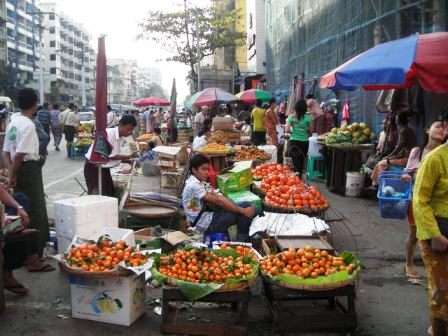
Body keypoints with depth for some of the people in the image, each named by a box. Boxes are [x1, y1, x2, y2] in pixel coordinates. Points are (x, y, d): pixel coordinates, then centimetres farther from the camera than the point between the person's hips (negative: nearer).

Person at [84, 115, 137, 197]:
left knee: (110, 194, 10)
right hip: (93, 168, -9)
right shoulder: (109, 134, -22)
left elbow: (116, 155, 7)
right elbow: (109, 155, -25)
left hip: (104, 168, 9)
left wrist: (129, 161, -6)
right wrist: (128, 156, -23)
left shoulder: (121, 138, 4)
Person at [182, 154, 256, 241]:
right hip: (205, 224, -9)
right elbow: (217, 201, -20)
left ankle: (243, 241, 1)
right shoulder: (193, 185, -17)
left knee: (246, 206, -3)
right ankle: (241, 243, -3)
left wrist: (243, 209, -7)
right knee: (240, 213, -17)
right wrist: (242, 210, -18)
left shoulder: (202, 183, 13)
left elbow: (219, 197, 4)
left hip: (209, 218, 9)